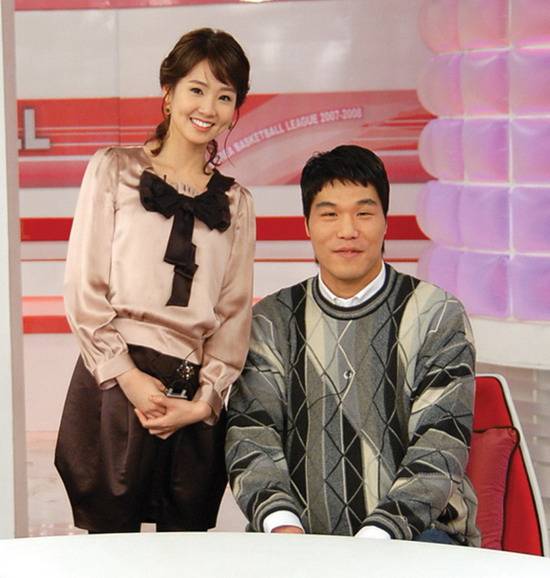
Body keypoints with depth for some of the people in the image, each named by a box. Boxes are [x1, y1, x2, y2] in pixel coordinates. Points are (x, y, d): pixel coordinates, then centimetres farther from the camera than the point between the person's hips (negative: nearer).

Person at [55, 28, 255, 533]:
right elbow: (84, 287, 0)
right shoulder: (115, 170, 6)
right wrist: (128, 377, -10)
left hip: (197, 402, 3)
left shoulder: (235, 202, 15)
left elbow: (234, 312, 11)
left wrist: (204, 401, -2)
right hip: (116, 384, -3)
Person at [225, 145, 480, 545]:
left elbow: (440, 445, -4)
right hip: (301, 536, 1)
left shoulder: (437, 315, 5)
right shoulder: (272, 320, 11)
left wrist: (377, 538, -19)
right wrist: (282, 524, -17)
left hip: (414, 528, -1)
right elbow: (251, 434, 2)